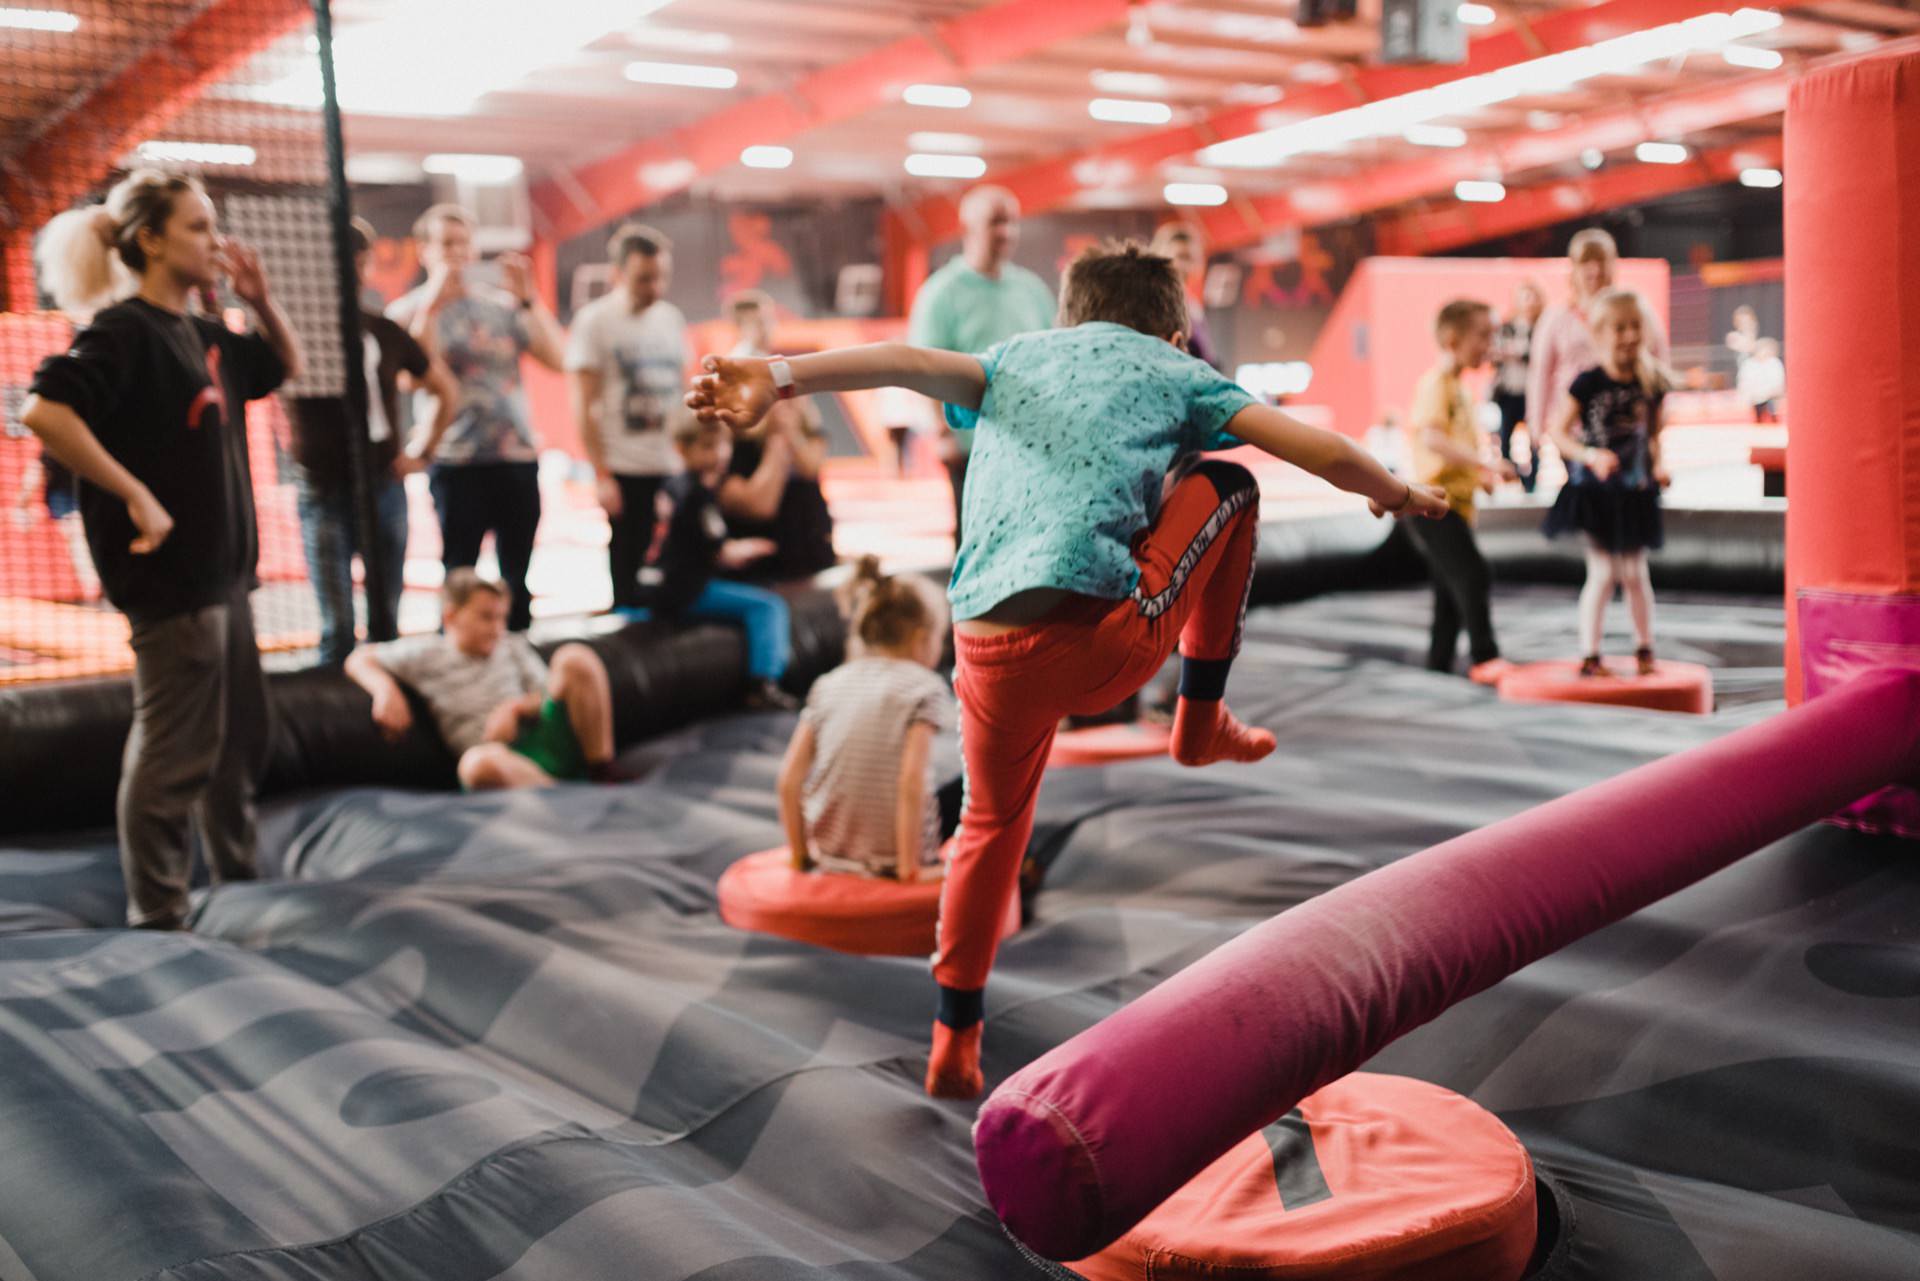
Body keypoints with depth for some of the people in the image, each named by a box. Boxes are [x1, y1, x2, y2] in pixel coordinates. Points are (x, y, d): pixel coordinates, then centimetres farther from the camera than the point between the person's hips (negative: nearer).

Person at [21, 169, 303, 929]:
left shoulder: (202, 336, 12)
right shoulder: (124, 331, -14)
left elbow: (286, 367, 27)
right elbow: (43, 411, -27)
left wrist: (261, 301, 9)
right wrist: (135, 495, -25)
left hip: (222, 572, 9)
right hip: (169, 579, -9)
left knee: (238, 740, 19)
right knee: (172, 755, -2)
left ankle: (238, 883, 34)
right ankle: (156, 917, 10)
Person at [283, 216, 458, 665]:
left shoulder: (385, 333, 7)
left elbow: (446, 390, 19)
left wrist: (422, 453, 10)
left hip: (384, 488, 3)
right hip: (323, 490, -3)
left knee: (388, 619, 9)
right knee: (337, 628, -4)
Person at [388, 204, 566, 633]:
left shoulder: (503, 304, 11)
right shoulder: (408, 311, 4)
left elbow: (558, 358, 2)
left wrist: (528, 298, -5)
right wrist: (432, 303, -15)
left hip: (518, 456, 3)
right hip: (456, 463, -3)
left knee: (516, 577, 8)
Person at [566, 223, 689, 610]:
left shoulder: (671, 317, 11)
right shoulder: (594, 320, -4)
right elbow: (584, 407, -6)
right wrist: (601, 475, -11)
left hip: (674, 466, 4)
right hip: (626, 470, -4)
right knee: (629, 575, 0)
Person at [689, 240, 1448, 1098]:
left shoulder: (1014, 359, 24)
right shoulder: (1176, 373, 18)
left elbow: (905, 360, 3)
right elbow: (1323, 454, 13)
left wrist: (780, 377, -12)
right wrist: (1398, 495, 33)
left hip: (991, 648, 3)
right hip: (1111, 639, -3)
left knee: (992, 823, 30)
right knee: (1226, 486, 24)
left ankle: (955, 1042, 30)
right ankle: (1202, 722, 29)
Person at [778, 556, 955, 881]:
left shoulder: (828, 684, 6)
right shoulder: (925, 687, -6)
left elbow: (789, 780, -1)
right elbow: (911, 781, -18)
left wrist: (800, 855, 10)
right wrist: (910, 870, -14)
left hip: (831, 856, 5)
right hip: (893, 859, -5)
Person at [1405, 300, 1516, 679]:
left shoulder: (1458, 388, 19)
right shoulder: (1436, 382, -12)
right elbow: (1430, 437, -28)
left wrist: (1483, 475, 13)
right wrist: (1484, 465, -32)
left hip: (1455, 505, 10)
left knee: (1453, 591, 12)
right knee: (1474, 576, -16)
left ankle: (1439, 665, 19)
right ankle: (1484, 657, -12)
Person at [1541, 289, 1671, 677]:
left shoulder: (1650, 384, 1)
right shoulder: (1588, 383, -11)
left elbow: (1654, 434, 12)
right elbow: (1558, 431, -10)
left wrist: (1658, 466, -4)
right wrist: (1591, 456, -22)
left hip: (1635, 489, 4)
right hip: (1595, 488, -3)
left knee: (1634, 572, 10)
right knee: (1603, 573, -2)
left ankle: (1645, 649, 26)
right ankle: (1589, 655, 8)